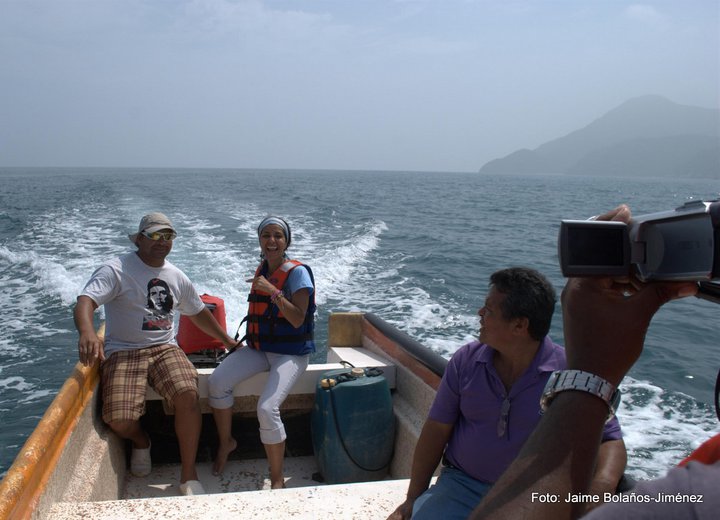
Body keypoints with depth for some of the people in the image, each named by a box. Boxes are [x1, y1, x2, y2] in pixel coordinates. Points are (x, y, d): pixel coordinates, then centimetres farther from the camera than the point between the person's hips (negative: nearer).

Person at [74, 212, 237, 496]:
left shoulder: (177, 277, 13)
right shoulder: (116, 270, -6)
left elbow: (199, 313, 27)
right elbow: (85, 302, -21)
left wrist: (227, 340, 29)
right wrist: (87, 333, -43)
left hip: (165, 349, 3)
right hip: (122, 352, -3)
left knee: (188, 395, -27)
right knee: (120, 421, -24)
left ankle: (188, 476, -11)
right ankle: (141, 441, 17)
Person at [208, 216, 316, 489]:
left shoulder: (297, 272, -12)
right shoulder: (262, 270, 9)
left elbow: (298, 320, -21)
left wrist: (272, 291, -27)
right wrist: (247, 340, 11)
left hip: (291, 352, -7)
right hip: (260, 347, 7)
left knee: (267, 409, -26)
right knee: (216, 383, -12)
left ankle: (277, 480, -7)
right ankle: (226, 443, 13)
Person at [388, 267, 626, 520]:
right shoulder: (465, 360, 1)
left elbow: (610, 440, -5)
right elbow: (437, 430, 4)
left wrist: (601, 487, -26)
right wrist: (413, 498, 0)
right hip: (462, 485, 1)